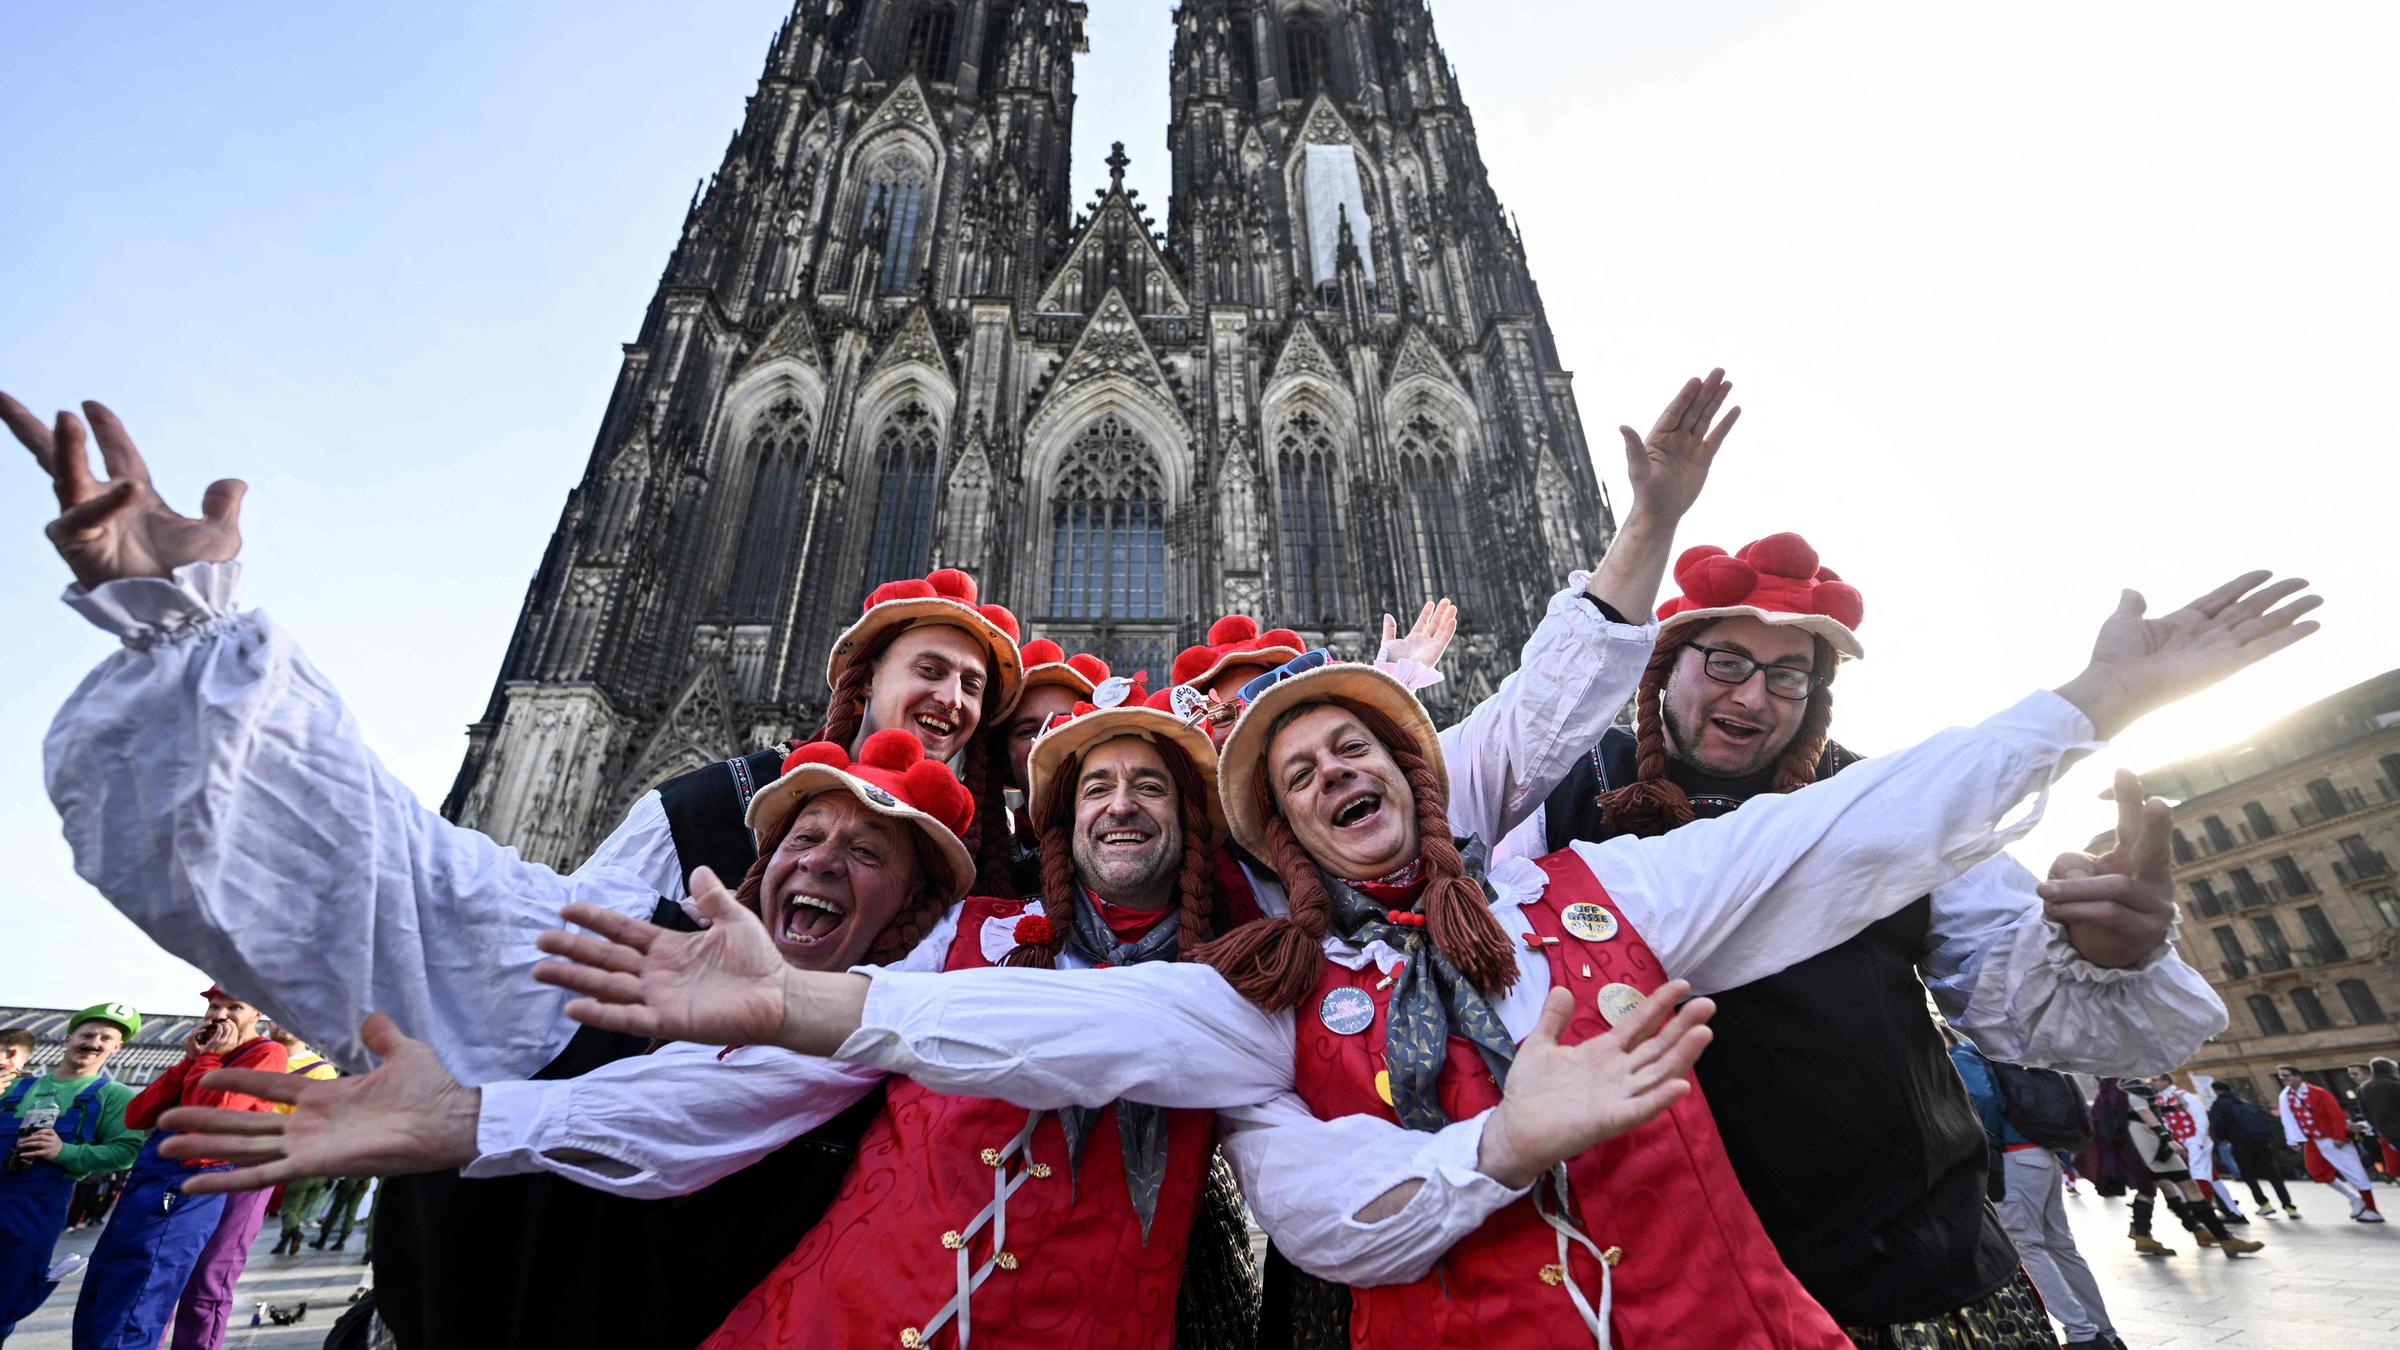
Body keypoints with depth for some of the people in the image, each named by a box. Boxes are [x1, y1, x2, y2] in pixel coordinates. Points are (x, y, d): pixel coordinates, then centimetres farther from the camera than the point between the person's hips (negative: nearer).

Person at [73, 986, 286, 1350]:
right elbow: (136, 1115, 10)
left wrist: (208, 1057, -7)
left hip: (188, 1184, -9)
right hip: (149, 1176, 9)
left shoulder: (266, 1053, -7)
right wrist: (190, 1060, 4)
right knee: (93, 1317, 16)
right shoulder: (205, 1056, 19)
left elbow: (211, 1114, -20)